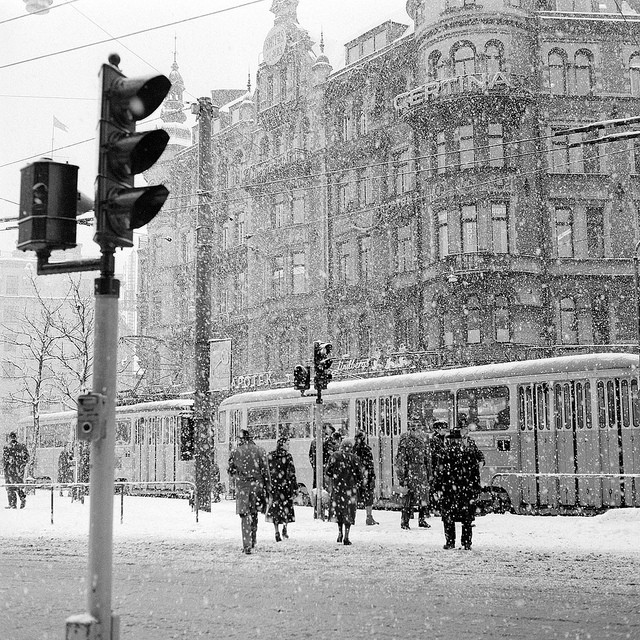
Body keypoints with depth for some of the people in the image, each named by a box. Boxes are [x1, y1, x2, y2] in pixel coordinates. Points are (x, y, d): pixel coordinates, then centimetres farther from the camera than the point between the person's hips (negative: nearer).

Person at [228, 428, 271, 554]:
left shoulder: (235, 452, -1)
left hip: (242, 486, -1)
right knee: (254, 513, 18)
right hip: (257, 485, 2)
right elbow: (265, 471, -1)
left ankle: (247, 545, -9)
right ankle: (252, 541, 26)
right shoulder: (259, 450, 1)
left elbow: (230, 471, 6)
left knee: (245, 515, -1)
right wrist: (267, 488, 4)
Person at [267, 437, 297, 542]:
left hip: (273, 485, 3)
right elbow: (291, 473, -8)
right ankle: (284, 528, 2)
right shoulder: (288, 456, -7)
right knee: (286, 506, 13)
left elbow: (266, 471, 5)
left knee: (275, 507, 6)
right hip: (285, 485, -3)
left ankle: (277, 532, 3)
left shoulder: (270, 456, 3)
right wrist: (295, 488, -3)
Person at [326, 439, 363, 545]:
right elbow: (359, 476, -2)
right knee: (348, 511, 4)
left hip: (336, 488, 2)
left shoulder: (335, 456, -1)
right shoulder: (353, 458, -5)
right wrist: (357, 483, 16)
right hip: (350, 488, -2)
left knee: (338, 510, 19)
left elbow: (328, 472, 1)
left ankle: (340, 533, 17)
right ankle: (346, 537, 0)